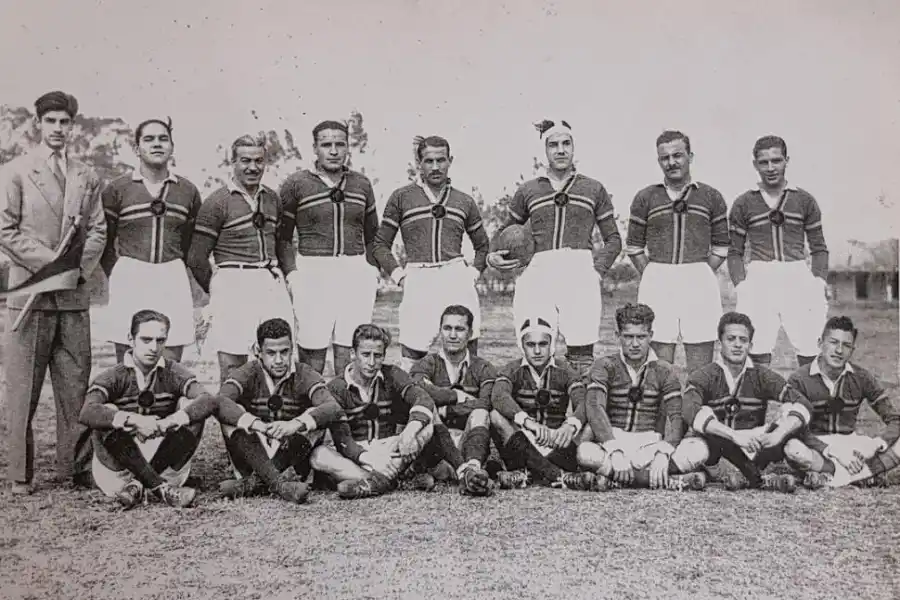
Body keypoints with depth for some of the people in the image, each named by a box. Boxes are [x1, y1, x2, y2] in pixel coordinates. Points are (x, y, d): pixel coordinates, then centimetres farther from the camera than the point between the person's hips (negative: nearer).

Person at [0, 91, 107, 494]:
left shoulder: (87, 177, 15)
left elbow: (97, 230, 12)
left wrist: (78, 266, -5)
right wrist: (49, 262, -11)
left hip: (74, 293, 4)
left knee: (75, 384, 4)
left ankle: (75, 468, 11)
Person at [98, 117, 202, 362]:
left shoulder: (188, 192, 11)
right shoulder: (117, 189, 4)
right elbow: (104, 242, 10)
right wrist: (118, 278, 5)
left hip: (173, 281, 2)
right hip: (128, 281, -1)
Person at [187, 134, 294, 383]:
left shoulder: (272, 199, 14)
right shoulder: (217, 202, -3)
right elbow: (196, 258, -2)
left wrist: (291, 277, 13)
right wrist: (216, 290, 3)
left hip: (273, 285, 5)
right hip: (234, 285, -5)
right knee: (232, 364, -1)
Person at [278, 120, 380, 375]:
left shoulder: (362, 184, 12)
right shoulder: (296, 184, 2)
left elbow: (372, 235, 21)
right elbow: (281, 236, 4)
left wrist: (373, 268, 9)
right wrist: (292, 273, -5)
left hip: (357, 272, 3)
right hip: (312, 274, -3)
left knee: (351, 348, 3)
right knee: (312, 347, -4)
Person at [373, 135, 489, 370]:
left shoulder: (465, 202, 15)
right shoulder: (401, 197, 9)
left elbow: (482, 245, 26)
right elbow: (381, 244, 12)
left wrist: (474, 272, 10)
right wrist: (398, 274, 1)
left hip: (457, 279, 2)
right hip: (418, 282, -1)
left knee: (467, 350, 1)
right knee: (412, 355, 0)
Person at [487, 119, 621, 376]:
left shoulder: (594, 189, 16)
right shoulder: (527, 191, 17)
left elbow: (613, 240, 17)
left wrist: (597, 270, 2)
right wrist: (493, 257, 4)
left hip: (580, 276, 0)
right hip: (538, 275, 1)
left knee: (582, 356, -6)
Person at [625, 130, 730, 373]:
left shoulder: (711, 197, 8)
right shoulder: (645, 198, 8)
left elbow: (721, 247, 11)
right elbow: (634, 246, 10)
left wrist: (701, 275, 1)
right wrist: (651, 278, 2)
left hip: (699, 283, 0)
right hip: (657, 285, 0)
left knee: (701, 370, 1)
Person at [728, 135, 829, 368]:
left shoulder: (804, 200, 11)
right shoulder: (743, 204, 9)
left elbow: (819, 248, 14)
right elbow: (734, 252, 11)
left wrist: (819, 280, 0)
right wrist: (741, 285, -3)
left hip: (798, 278, 1)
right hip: (759, 278, 0)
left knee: (811, 352, -6)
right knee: (758, 350, -6)